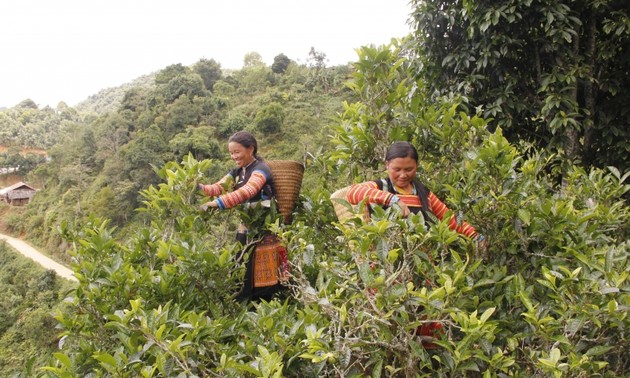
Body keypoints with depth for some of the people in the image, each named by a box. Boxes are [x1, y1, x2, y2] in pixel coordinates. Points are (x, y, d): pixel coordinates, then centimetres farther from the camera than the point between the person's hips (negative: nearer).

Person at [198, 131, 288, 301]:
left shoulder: (261, 170, -13)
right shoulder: (236, 172, 13)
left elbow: (246, 192, -31)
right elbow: (218, 187, 0)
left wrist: (217, 203, -40)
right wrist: (198, 187, -19)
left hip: (263, 232, -8)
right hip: (245, 230, 8)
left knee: (262, 279, -2)